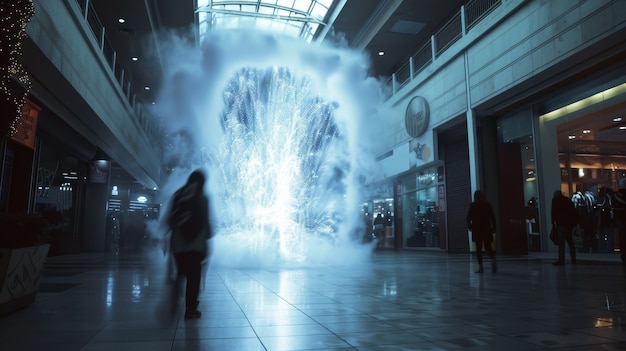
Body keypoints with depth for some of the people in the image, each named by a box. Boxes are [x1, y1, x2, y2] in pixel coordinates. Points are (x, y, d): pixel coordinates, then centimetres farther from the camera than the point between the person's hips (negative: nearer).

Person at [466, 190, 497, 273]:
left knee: (478, 248, 3)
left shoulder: (472, 205, -3)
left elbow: (469, 217, -3)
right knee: (488, 247, 9)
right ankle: (493, 259, -19)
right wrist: (493, 228, 7)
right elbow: (492, 217, 1)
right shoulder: (488, 205, 3)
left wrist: (469, 226, 12)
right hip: (487, 229, 2)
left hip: (476, 229, -2)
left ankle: (480, 267, 0)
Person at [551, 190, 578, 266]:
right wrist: (574, 222, 17)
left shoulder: (555, 200, 3)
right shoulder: (568, 199, 19)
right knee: (570, 241, 14)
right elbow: (574, 211, 17)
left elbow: (554, 211, -8)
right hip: (570, 223, 6)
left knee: (561, 242, -8)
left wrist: (553, 221, -4)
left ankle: (561, 260, -12)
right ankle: (573, 259, 18)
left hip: (561, 223, -6)